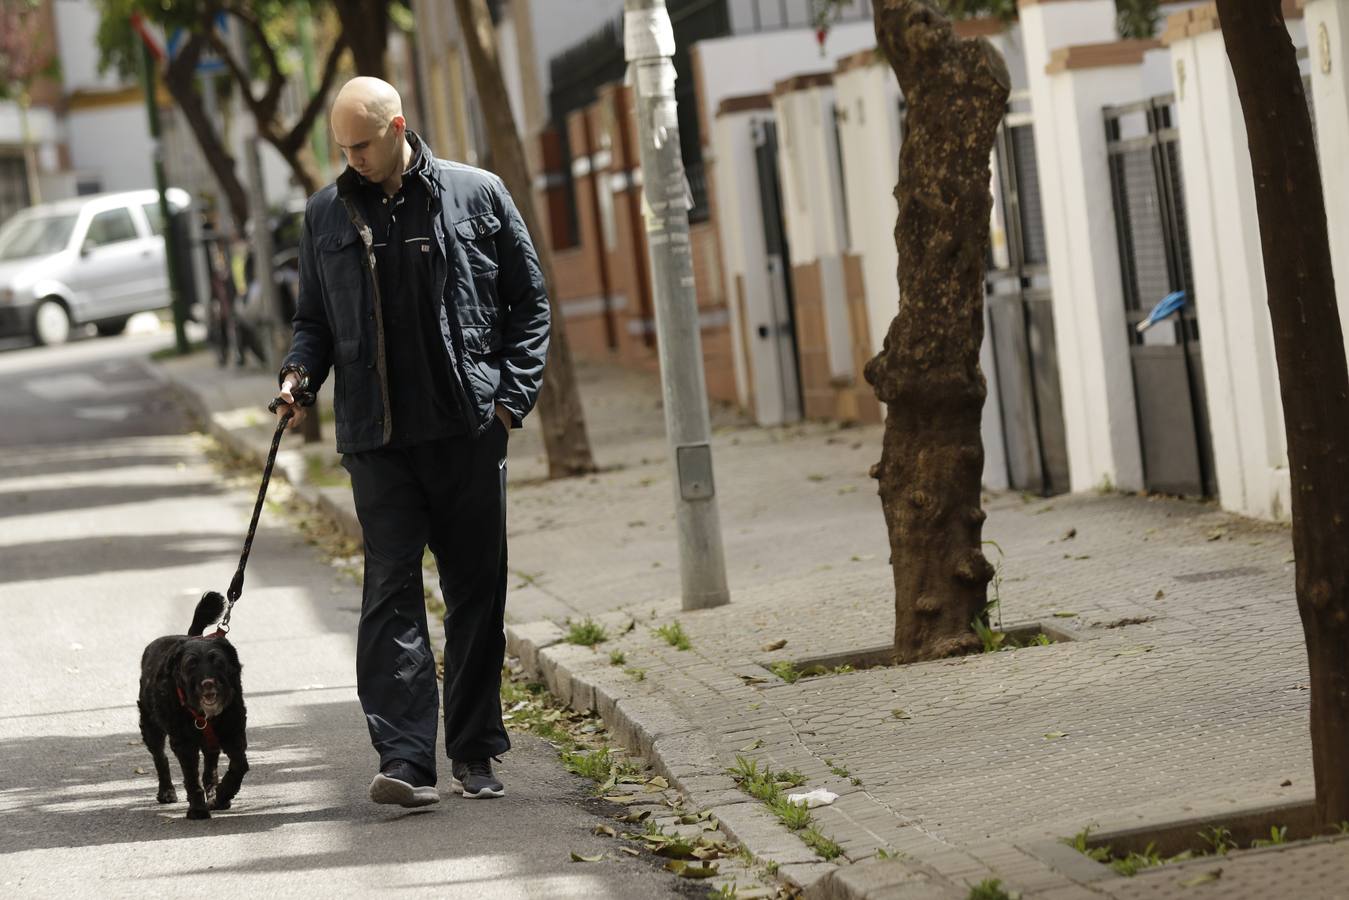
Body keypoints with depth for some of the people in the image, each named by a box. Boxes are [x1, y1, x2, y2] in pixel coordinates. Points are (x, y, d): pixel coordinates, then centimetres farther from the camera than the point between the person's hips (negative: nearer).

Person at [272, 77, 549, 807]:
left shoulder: (476, 196, 3)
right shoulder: (326, 215, 9)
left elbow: (528, 301, 8)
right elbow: (313, 317, 17)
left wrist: (512, 394, -2)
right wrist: (300, 373, -3)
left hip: (469, 429, 0)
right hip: (377, 437, 0)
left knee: (477, 592, 6)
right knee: (390, 591, -9)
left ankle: (474, 753, 17)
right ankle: (405, 760, -15)